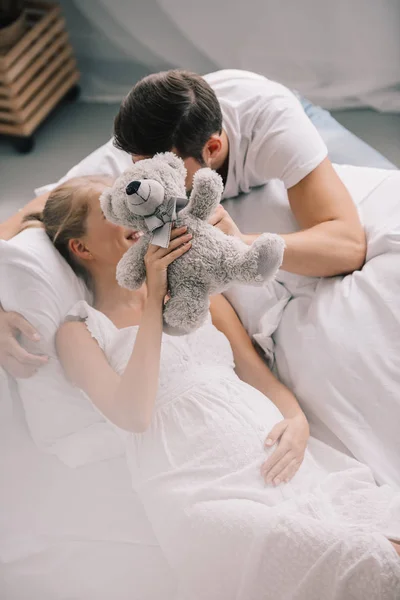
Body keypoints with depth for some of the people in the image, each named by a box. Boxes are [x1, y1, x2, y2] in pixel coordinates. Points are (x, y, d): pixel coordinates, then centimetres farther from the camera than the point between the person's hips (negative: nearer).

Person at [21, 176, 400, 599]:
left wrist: (297, 420, -3)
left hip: (275, 455, 5)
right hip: (203, 489, -4)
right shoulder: (80, 333, 10)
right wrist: (154, 302, -8)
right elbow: (133, 415, -8)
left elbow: (258, 371, 18)